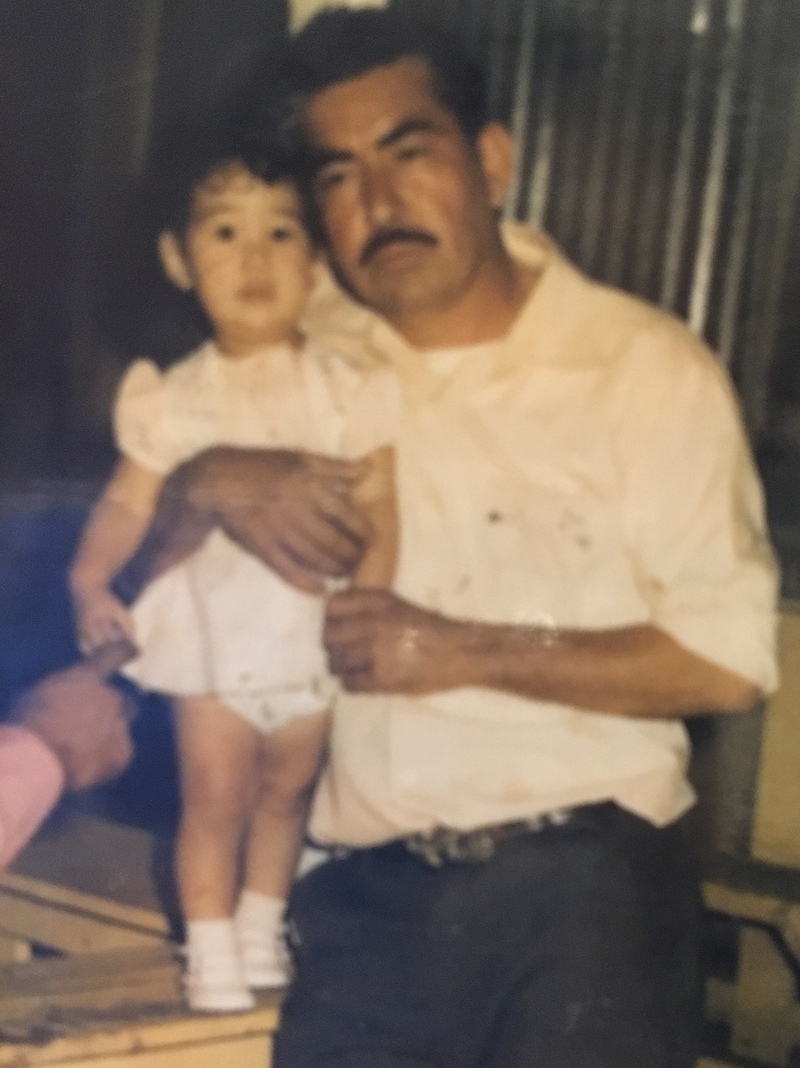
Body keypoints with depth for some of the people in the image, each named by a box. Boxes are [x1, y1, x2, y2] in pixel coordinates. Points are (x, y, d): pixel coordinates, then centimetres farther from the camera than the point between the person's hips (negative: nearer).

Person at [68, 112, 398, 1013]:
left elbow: (378, 516, -8)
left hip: (312, 637, 1)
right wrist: (91, 579, -15)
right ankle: (209, 946, 18)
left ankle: (262, 923, 35)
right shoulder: (176, 397, -7)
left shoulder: (344, 390, -7)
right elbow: (130, 503, -2)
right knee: (215, 797, 3)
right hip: (214, 629, -1)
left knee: (286, 789, 16)